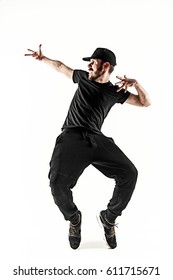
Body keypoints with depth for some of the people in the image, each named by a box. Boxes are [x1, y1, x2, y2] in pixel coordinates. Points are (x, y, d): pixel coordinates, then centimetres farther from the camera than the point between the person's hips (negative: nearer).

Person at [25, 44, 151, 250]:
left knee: (129, 173, -21)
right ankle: (74, 218, 8)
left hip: (97, 139, 1)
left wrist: (135, 83, -3)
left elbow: (146, 103, 14)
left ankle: (109, 217, 4)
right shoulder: (84, 78, 17)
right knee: (58, 183, -25)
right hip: (72, 137, 0)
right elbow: (60, 66, 34)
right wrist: (42, 58, 41)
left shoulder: (115, 91, 14)